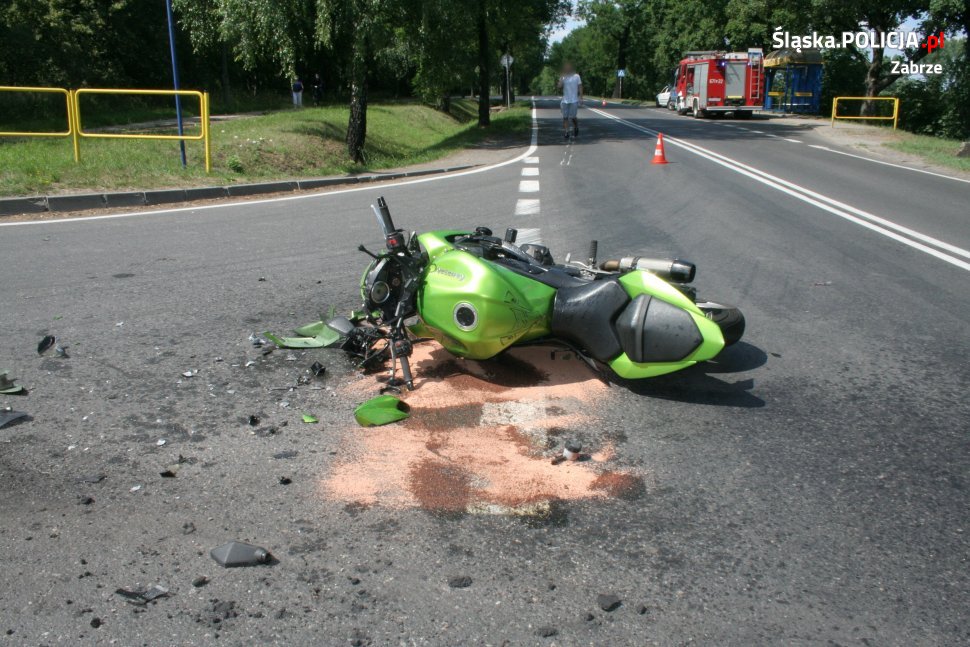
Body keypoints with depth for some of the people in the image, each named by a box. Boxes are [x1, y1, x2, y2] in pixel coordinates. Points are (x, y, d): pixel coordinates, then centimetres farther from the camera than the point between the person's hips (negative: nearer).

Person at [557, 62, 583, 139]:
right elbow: (560, 87, -1)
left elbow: (580, 87, 2)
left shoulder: (576, 76, 2)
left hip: (574, 100, -3)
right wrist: (561, 79, -11)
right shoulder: (563, 77, 9)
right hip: (565, 100, 3)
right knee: (565, 117, -2)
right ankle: (566, 132, 1)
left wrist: (581, 98, -5)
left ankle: (576, 127, 23)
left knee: (572, 117, -6)